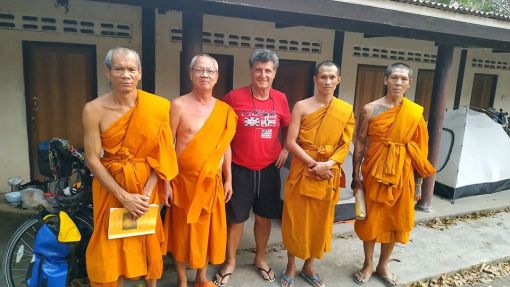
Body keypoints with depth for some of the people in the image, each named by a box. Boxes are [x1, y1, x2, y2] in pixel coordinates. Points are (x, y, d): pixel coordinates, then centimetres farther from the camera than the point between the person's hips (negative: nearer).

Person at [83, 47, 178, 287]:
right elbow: (92, 159, -11)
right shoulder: (94, 109, -12)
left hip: (147, 186, 1)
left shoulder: (156, 107, -10)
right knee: (112, 247, 9)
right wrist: (124, 196, -16)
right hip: (111, 187, 0)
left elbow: (160, 154, -8)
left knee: (149, 242, 15)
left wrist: (147, 193, -15)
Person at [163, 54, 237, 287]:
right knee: (182, 230, 10)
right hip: (184, 179, -3)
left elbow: (225, 145, 9)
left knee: (207, 228, 14)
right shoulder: (179, 105, -8)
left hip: (212, 180, 4)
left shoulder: (223, 109, 4)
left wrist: (228, 179, 9)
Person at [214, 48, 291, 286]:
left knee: (264, 216, 15)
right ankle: (230, 263, 30)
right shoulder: (234, 97, -10)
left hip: (269, 169, 3)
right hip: (240, 169, -3)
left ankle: (260, 258, 37)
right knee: (235, 218, 8)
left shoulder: (280, 99, 0)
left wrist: (286, 149, 4)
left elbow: (288, 127, 17)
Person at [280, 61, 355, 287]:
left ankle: (309, 266, 33)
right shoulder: (301, 106, -6)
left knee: (321, 221, 13)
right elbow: (291, 143, -10)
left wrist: (327, 164, -16)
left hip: (329, 174, 2)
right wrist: (313, 163, -18)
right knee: (296, 219, 6)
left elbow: (345, 145, -1)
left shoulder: (346, 110, 1)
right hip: (302, 171, -2)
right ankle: (291, 267, 26)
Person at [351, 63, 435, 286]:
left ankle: (383, 265, 33)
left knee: (395, 220, 13)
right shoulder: (370, 109, -6)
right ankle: (368, 264, 29)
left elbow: (420, 151, 4)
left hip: (402, 173, 2)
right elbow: (359, 144, -4)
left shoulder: (416, 112, 0)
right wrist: (356, 177, -6)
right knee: (371, 219, 9)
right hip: (374, 171, -2)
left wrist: (418, 183, 3)